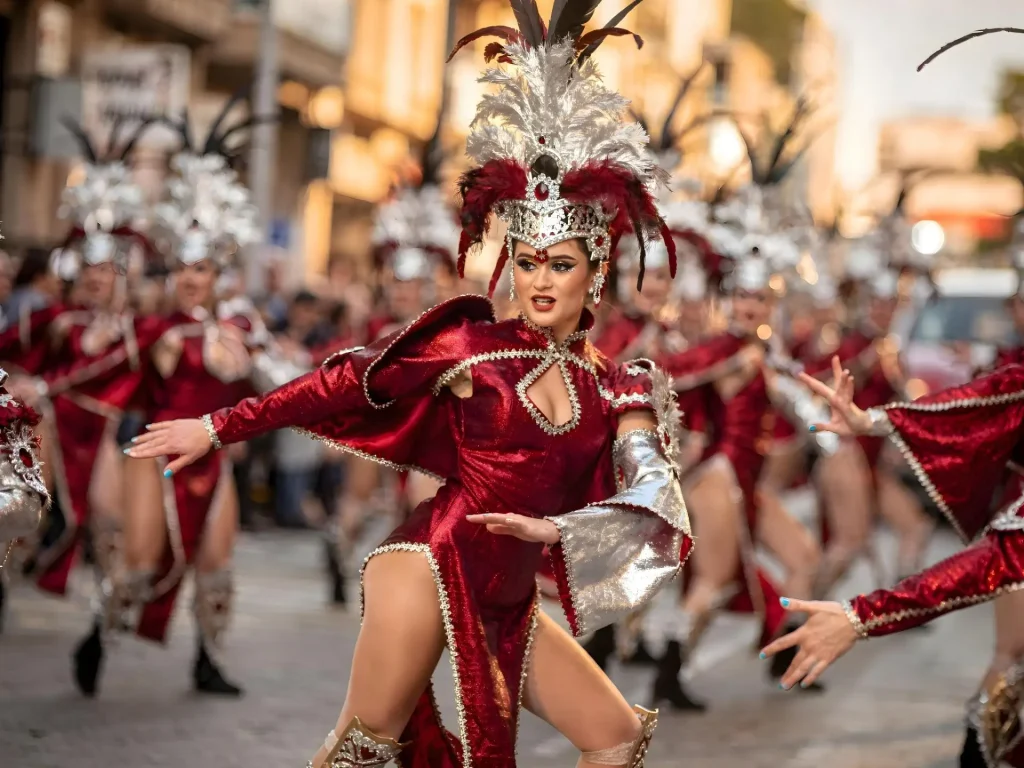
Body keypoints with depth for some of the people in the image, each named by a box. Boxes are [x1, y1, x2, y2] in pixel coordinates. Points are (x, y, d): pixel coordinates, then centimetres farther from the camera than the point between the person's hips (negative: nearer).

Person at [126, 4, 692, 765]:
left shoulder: (616, 392, 5)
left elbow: (658, 500, -7)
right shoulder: (470, 343, -3)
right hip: (431, 566, -5)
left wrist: (558, 527, -22)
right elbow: (343, 384, 0)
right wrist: (218, 427, 0)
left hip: (507, 607, 5)